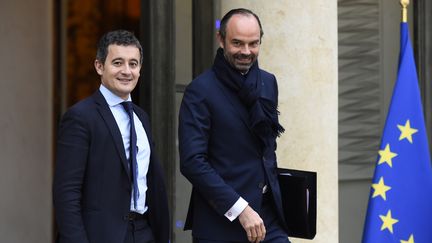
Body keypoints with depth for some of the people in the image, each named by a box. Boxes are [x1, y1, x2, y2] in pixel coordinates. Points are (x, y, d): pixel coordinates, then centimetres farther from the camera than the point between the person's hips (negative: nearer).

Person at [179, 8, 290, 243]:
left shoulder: (268, 82, 11)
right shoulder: (200, 91, -9)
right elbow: (192, 161, -15)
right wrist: (240, 209, -19)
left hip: (269, 219, 5)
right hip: (220, 224, -5)